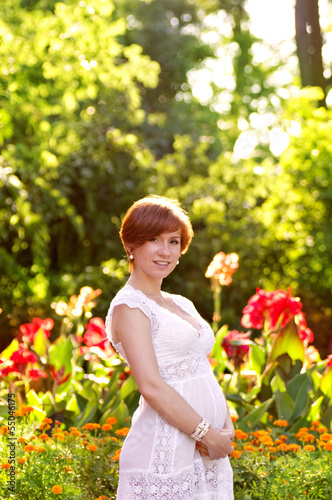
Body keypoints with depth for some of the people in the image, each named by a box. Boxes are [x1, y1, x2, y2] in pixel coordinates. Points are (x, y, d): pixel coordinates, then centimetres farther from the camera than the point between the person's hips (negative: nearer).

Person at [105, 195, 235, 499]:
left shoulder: (182, 304, 16)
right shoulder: (129, 306, -8)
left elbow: (207, 374, 14)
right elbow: (151, 386, -17)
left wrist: (228, 427, -2)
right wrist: (211, 435, -15)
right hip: (164, 453, -7)